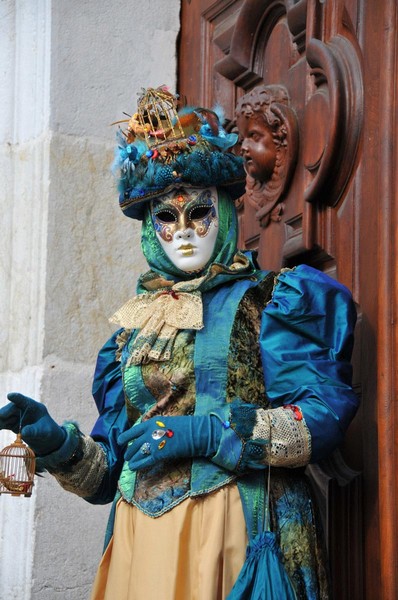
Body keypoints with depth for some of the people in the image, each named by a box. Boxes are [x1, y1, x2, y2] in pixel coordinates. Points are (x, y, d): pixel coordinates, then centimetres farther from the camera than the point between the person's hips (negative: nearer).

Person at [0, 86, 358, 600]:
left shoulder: (268, 301, 4)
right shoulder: (133, 326, 17)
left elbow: (325, 416, -9)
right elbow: (111, 468, 15)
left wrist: (202, 432, -15)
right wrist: (58, 443, -6)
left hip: (235, 536, -4)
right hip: (141, 539, 4)